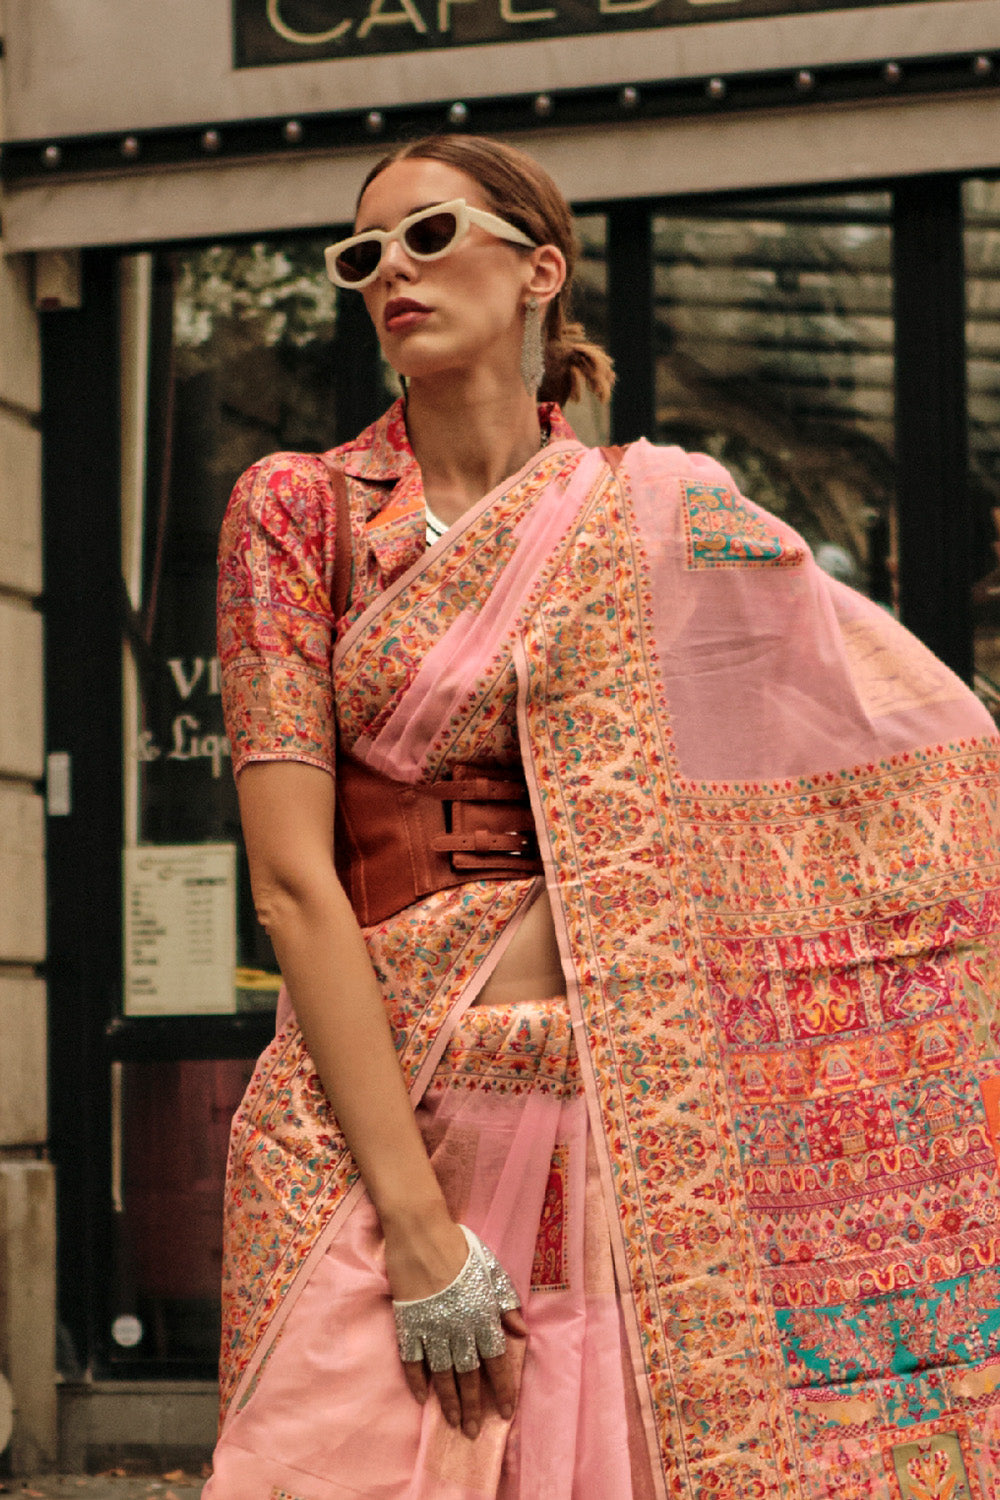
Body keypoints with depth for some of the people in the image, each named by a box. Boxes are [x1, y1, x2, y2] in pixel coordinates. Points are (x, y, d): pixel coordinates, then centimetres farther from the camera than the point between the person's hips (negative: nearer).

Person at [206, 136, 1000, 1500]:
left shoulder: (657, 522, 6)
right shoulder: (300, 508, 2)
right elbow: (293, 880, -7)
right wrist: (414, 1212, -14)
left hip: (624, 1124, 1)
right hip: (366, 1110, -1)